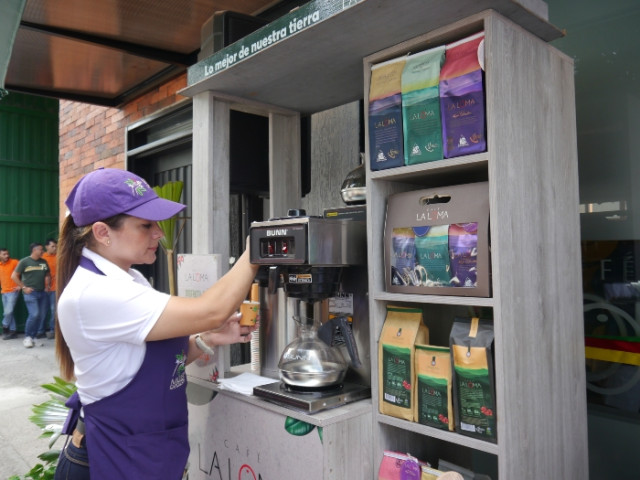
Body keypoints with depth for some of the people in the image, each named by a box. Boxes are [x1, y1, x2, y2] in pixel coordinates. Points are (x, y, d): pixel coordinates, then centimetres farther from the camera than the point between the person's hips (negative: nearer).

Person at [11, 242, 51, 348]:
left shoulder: (44, 262, 10)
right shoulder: (24, 261, -4)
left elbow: (47, 275, 24)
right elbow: (14, 276, -3)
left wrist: (47, 285, 10)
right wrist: (24, 287, -8)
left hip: (42, 292, 5)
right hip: (30, 293, -5)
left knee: (41, 315, 4)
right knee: (34, 314, -16)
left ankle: (34, 336, 16)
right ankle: (27, 337, 0)